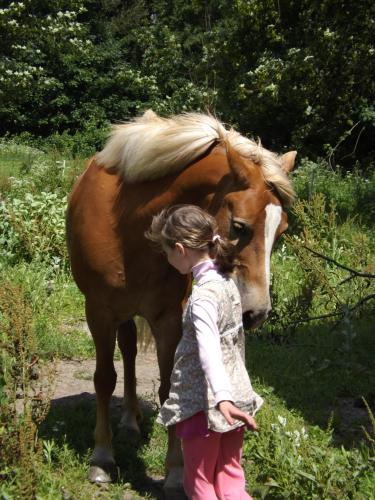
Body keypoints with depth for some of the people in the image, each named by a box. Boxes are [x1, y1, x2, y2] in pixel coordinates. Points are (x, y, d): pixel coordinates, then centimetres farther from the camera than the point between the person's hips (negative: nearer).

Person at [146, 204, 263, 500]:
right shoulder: (228, 283, 5)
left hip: (204, 404, -8)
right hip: (238, 395, 8)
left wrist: (222, 398, -48)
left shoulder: (203, 295, -21)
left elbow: (209, 349, -36)